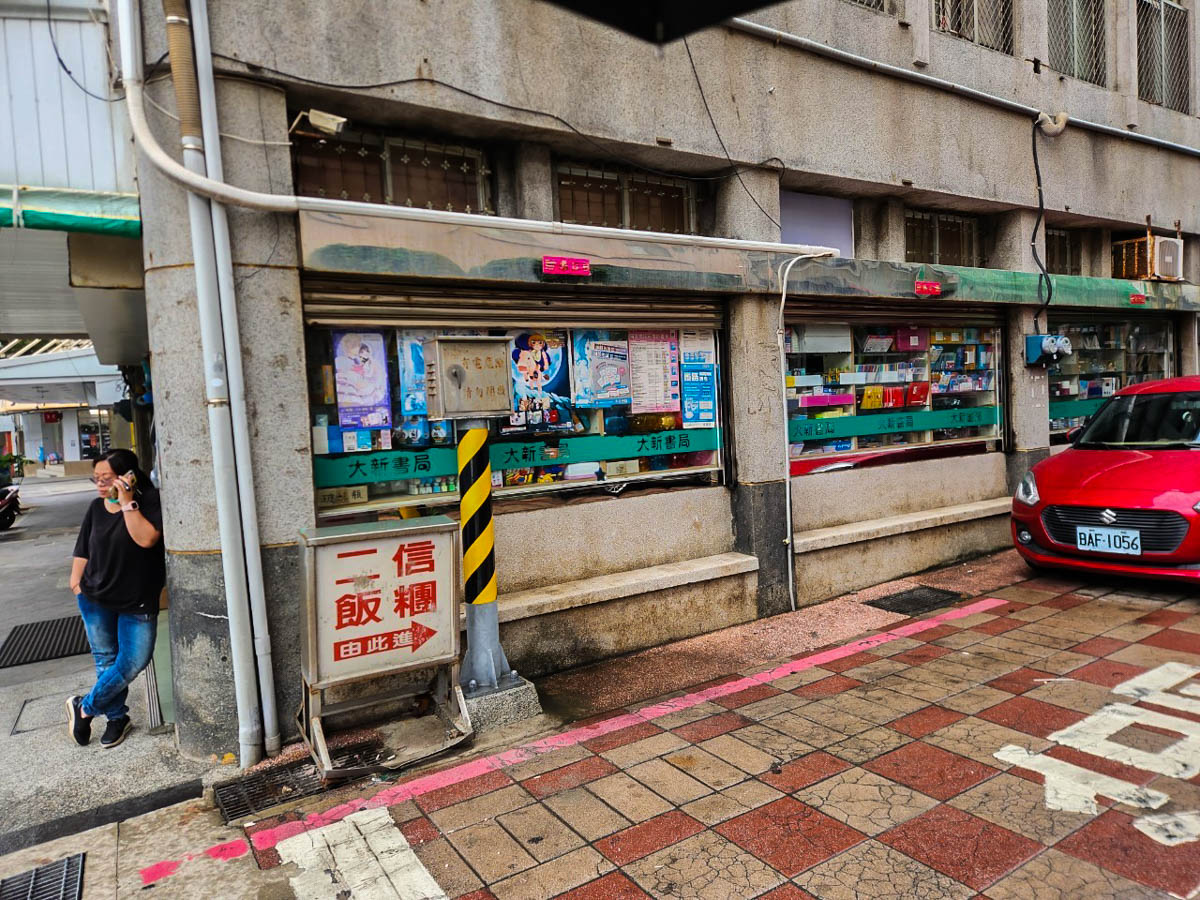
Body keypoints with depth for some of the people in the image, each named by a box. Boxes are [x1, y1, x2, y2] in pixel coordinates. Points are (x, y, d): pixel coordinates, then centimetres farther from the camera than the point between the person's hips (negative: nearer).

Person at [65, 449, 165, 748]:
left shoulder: (150, 501, -14)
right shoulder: (97, 507, 2)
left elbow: (146, 539, -29)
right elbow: (83, 550, 12)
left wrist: (127, 502, -28)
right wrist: (76, 582, 8)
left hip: (138, 602, -4)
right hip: (95, 599, 4)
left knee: (133, 663, -4)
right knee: (106, 659, 10)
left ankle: (84, 707, 19)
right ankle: (117, 718, 25)